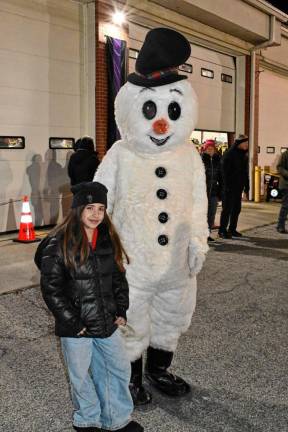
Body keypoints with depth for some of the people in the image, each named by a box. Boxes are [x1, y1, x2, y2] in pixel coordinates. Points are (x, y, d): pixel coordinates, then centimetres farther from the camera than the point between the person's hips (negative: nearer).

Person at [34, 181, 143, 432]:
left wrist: (121, 310, 2)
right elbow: (52, 289, -15)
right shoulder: (58, 244, -15)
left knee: (120, 369, 15)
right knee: (81, 376, 13)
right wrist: (72, 322, -15)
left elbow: (119, 277, 10)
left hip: (106, 322, 5)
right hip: (76, 327, -5)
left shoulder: (108, 240, 2)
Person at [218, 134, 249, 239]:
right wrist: (227, 186, -19)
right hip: (230, 187, -8)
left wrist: (246, 186, 14)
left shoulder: (243, 154, 14)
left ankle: (232, 229, 20)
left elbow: (245, 171, 18)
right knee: (227, 209, -4)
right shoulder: (229, 154, -10)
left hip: (238, 187, 8)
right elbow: (225, 171, -15)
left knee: (236, 209, 11)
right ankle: (222, 230, 4)